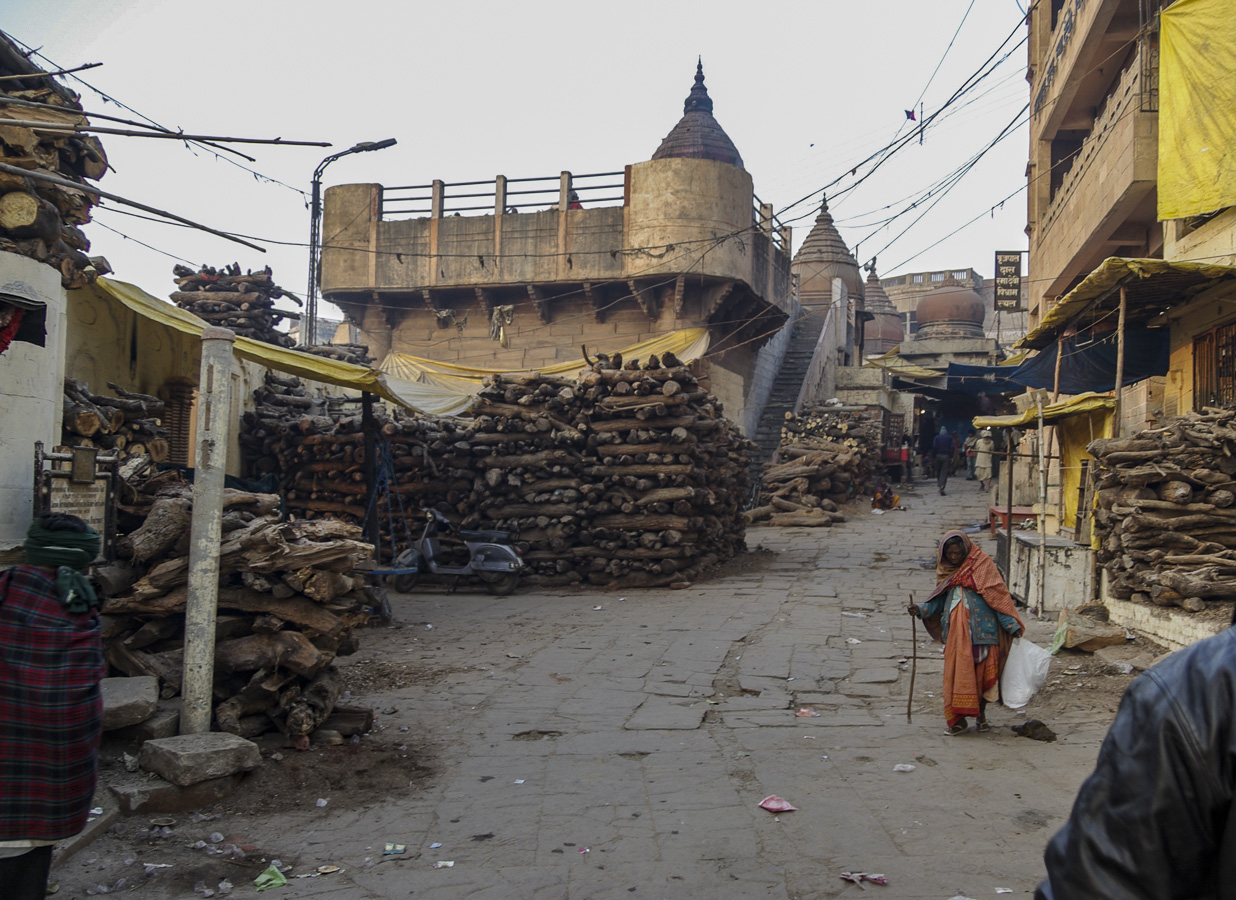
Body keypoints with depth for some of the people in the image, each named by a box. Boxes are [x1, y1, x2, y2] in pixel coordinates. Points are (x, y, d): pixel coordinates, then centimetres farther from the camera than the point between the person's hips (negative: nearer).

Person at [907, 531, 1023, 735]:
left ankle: (981, 715, 18)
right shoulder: (947, 570, 12)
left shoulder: (982, 564, -2)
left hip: (981, 629, -3)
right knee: (957, 673, 0)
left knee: (983, 672, 1)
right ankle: (957, 719, 7)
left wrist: (1011, 625, -10)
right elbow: (940, 600, 16)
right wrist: (921, 609, -2)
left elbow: (997, 595, -5)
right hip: (956, 630, 4)